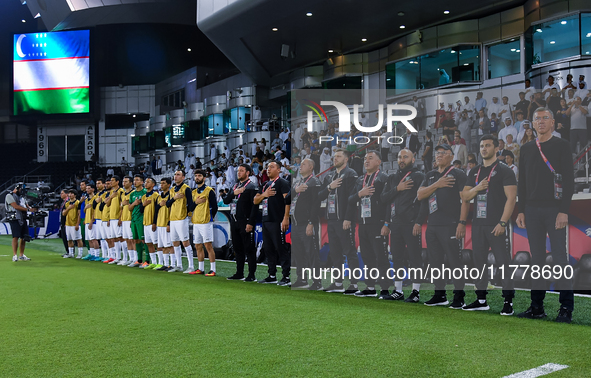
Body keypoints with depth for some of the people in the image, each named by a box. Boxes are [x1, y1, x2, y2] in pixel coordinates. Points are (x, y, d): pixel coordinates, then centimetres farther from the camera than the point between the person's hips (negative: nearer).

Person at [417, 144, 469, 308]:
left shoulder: (458, 174, -1)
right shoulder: (430, 176, 18)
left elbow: (465, 199, -8)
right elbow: (420, 195, 6)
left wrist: (462, 222, -16)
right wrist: (437, 185, -7)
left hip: (450, 225, -7)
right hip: (432, 225, 7)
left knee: (454, 261, -6)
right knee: (435, 261, 11)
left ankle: (459, 296, 1)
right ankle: (440, 295, 20)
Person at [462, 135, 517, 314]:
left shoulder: (504, 171, -2)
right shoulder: (475, 172, 16)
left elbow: (511, 198, -10)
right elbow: (465, 197, 15)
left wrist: (502, 222, -17)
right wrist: (477, 188, -5)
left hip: (496, 225, -6)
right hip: (478, 224, 6)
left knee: (503, 262, -5)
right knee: (479, 261, 10)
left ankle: (508, 301, 0)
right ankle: (481, 300, 19)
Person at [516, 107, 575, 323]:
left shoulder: (562, 146, 2)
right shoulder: (526, 149, 15)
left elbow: (569, 180, -5)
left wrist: (564, 211, -13)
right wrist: (521, 211, 8)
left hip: (554, 209, -4)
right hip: (532, 210, 4)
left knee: (560, 258, -4)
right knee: (537, 258, 5)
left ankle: (566, 309, 0)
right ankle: (537, 307, 10)